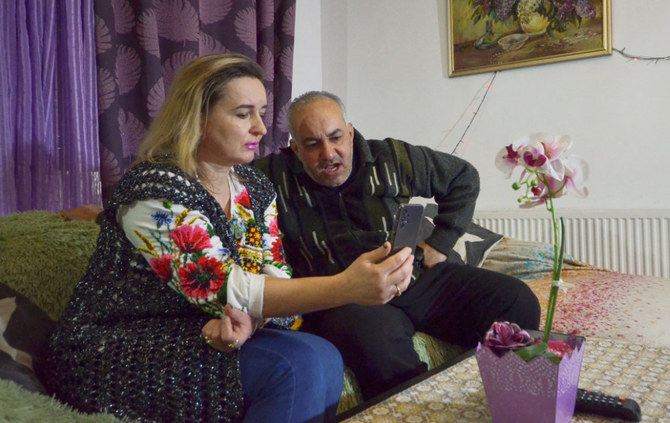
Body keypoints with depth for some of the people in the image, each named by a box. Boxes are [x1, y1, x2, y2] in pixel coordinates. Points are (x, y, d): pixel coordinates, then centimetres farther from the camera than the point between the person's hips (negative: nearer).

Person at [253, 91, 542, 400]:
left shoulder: (392, 158, 6)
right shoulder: (277, 176, 0)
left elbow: (463, 177, 17)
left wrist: (439, 242, 10)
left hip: (418, 279, 4)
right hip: (344, 300, -3)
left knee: (517, 301, -11)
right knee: (374, 333, -40)